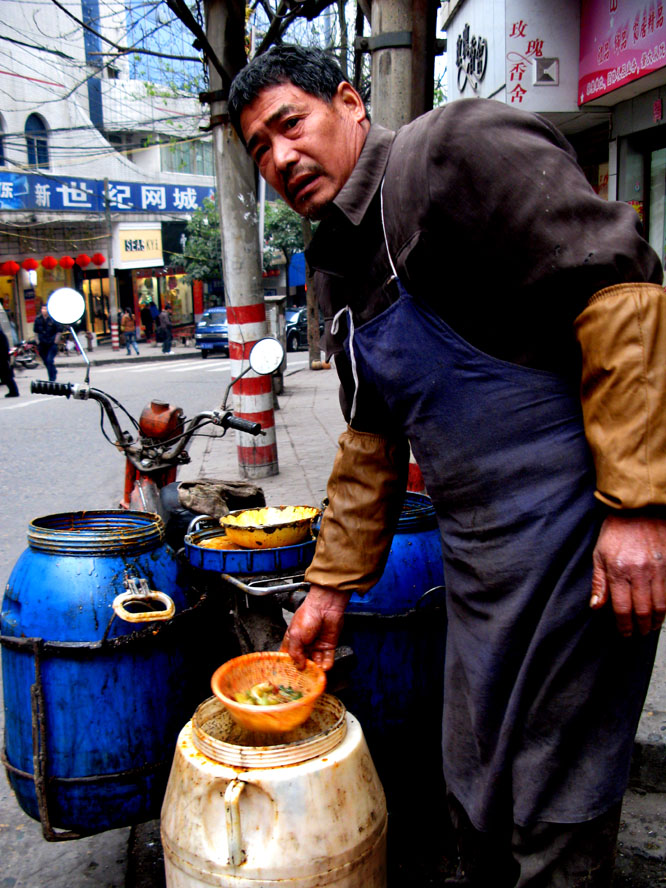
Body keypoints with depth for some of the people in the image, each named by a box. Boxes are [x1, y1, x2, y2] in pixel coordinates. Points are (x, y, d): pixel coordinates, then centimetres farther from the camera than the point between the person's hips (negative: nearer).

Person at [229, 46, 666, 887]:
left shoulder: (456, 146, -10)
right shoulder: (337, 270, 15)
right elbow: (372, 441, 20)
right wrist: (329, 586, 21)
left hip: (577, 529, -8)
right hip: (476, 551, 8)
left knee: (556, 815, 7)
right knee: (474, 790, 23)